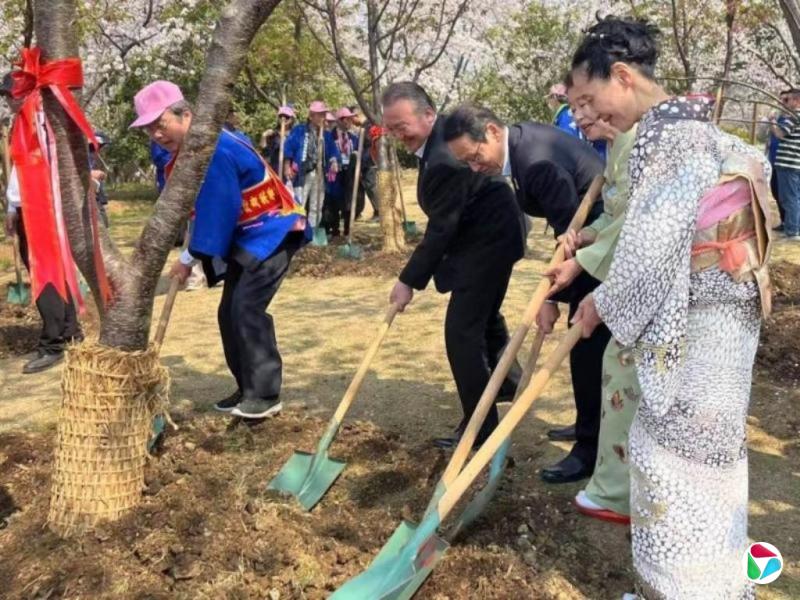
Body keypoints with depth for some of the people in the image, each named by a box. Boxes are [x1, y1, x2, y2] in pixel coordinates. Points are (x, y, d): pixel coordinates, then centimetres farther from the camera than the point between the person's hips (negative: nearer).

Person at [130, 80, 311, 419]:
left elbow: (216, 209, -26)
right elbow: (205, 208, 9)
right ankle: (248, 389, 18)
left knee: (247, 308, -17)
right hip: (246, 236, 10)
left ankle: (266, 394, -8)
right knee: (230, 311, 8)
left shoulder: (214, 148, -25)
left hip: (273, 231, -10)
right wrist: (195, 255, -1)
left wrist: (190, 258, -19)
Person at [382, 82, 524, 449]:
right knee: (483, 317, 26)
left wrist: (409, 281, -19)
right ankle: (507, 379, 48)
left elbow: (440, 230, -26)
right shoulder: (444, 132, 1)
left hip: (487, 242, -11)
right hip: (492, 234, 11)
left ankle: (480, 427, 1)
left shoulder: (443, 160, -31)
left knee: (461, 331, -8)